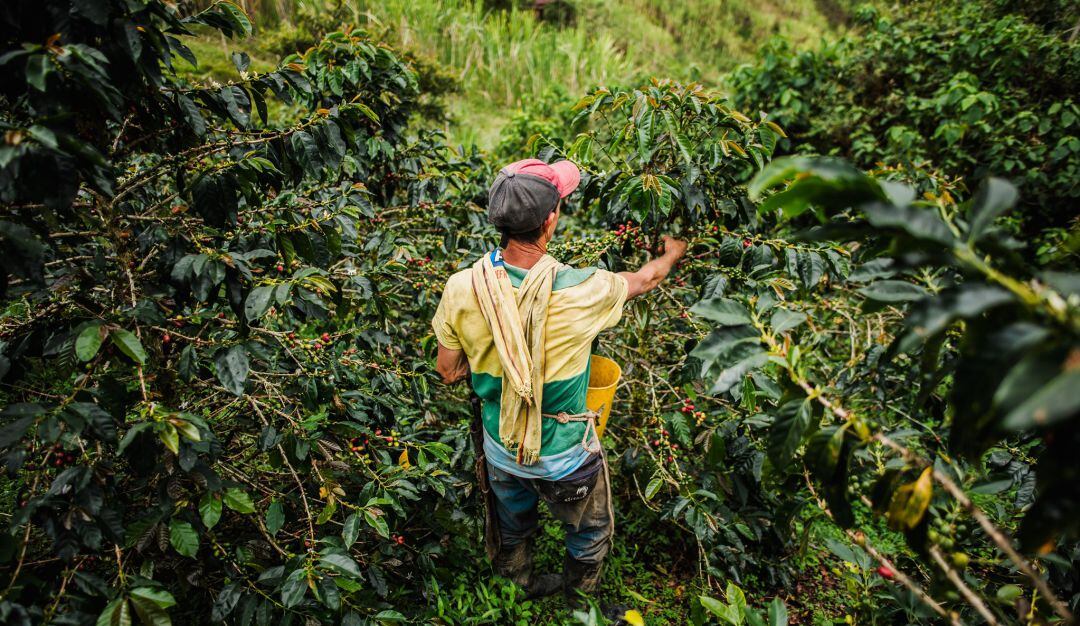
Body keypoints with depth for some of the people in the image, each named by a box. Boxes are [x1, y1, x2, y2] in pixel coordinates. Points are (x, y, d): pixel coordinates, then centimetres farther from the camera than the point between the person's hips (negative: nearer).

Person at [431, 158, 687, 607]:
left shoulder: (462, 288, -22)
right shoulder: (580, 291, -30)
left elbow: (448, 373, -8)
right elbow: (644, 279, -8)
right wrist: (673, 252, 15)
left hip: (500, 449, 4)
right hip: (562, 459, -3)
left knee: (512, 529, 32)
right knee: (590, 535, 28)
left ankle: (525, 587, 60)